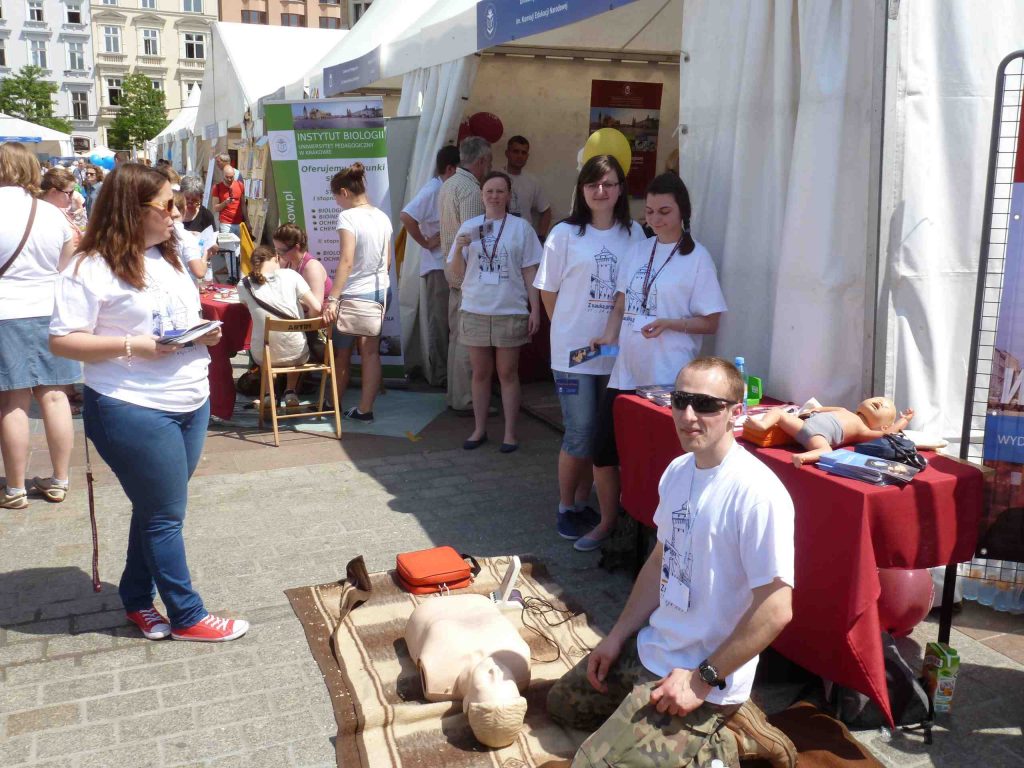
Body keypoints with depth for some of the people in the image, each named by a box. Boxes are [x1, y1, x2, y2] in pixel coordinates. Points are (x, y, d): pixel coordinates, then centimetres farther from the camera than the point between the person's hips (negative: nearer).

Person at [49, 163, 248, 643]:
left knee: (155, 509, 18)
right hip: (134, 410, -8)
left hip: (192, 403, 8)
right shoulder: (91, 267, -13)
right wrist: (131, 346, -23)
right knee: (166, 516, 3)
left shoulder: (166, 257, 12)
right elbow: (61, 341, -14)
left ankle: (137, 599, 35)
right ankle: (187, 617, 18)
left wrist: (206, 333, 1)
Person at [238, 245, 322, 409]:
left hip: (263, 356, 1)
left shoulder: (244, 284, -4)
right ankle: (290, 393, 26)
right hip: (296, 353, 0)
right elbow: (316, 308, -10)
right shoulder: (290, 275, -7)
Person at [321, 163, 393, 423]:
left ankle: (335, 406, 25)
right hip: (381, 290, 6)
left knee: (342, 353, 11)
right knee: (371, 353, 9)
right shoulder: (382, 216, 6)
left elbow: (346, 261, -24)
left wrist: (332, 299, -25)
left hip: (354, 294, -6)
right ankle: (365, 409, 14)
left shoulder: (348, 216, -15)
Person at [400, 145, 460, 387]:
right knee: (439, 322, -2)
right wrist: (425, 242, -18)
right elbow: (406, 216, -25)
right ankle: (438, 374, 6)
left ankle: (445, 371, 23)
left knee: (448, 321, 14)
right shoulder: (432, 190, -13)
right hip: (438, 265, -9)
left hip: (450, 265, 9)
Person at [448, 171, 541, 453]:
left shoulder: (520, 227, -1)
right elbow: (458, 273, 7)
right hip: (475, 311, 2)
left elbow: (530, 272, 1)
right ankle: (479, 429, 23)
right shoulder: (469, 227, 5)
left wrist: (535, 309, -4)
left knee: (507, 374, 6)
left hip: (510, 312, -2)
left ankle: (509, 433, 14)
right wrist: (459, 249, -11)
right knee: (480, 373, 12)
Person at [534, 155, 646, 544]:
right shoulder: (565, 234, -3)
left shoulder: (634, 234, 5)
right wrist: (569, 330, 3)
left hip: (617, 351, 3)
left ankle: (582, 503, 29)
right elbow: (548, 290, 2)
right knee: (580, 435, 0)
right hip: (574, 351, -3)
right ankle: (566, 508, 19)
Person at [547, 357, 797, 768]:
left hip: (702, 675, -9)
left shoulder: (757, 493, -25)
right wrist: (618, 636, 9)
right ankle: (701, 732, 18)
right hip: (650, 645, 9)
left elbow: (776, 608, -24)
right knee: (562, 703, 23)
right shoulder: (677, 471, 1)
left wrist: (703, 680, -19)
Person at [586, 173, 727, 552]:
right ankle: (607, 522, 27)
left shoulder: (697, 257, -4)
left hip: (667, 378, -5)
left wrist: (668, 323, -20)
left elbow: (710, 322, -4)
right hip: (626, 370, 5)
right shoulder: (638, 250, 11)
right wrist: (609, 336, -2)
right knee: (603, 449, 6)